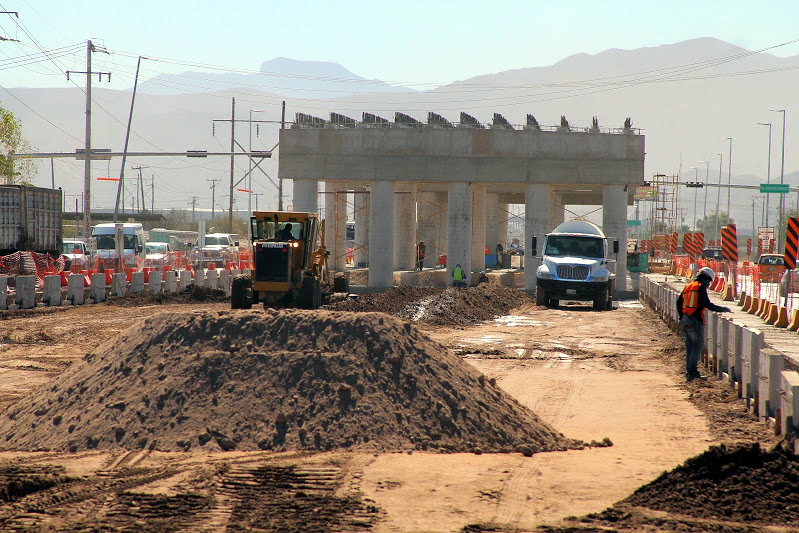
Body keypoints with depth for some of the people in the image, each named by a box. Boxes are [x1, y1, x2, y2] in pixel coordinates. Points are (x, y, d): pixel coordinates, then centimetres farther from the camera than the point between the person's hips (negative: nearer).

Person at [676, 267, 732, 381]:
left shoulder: (688, 286, 16)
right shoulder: (701, 287, -7)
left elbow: (679, 302, 19)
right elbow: (707, 304, -15)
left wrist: (681, 318, 29)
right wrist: (723, 309, -6)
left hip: (685, 320, 8)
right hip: (695, 321, -8)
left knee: (689, 347, 12)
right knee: (697, 346, -5)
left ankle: (689, 371, 14)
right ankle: (692, 371, -12)